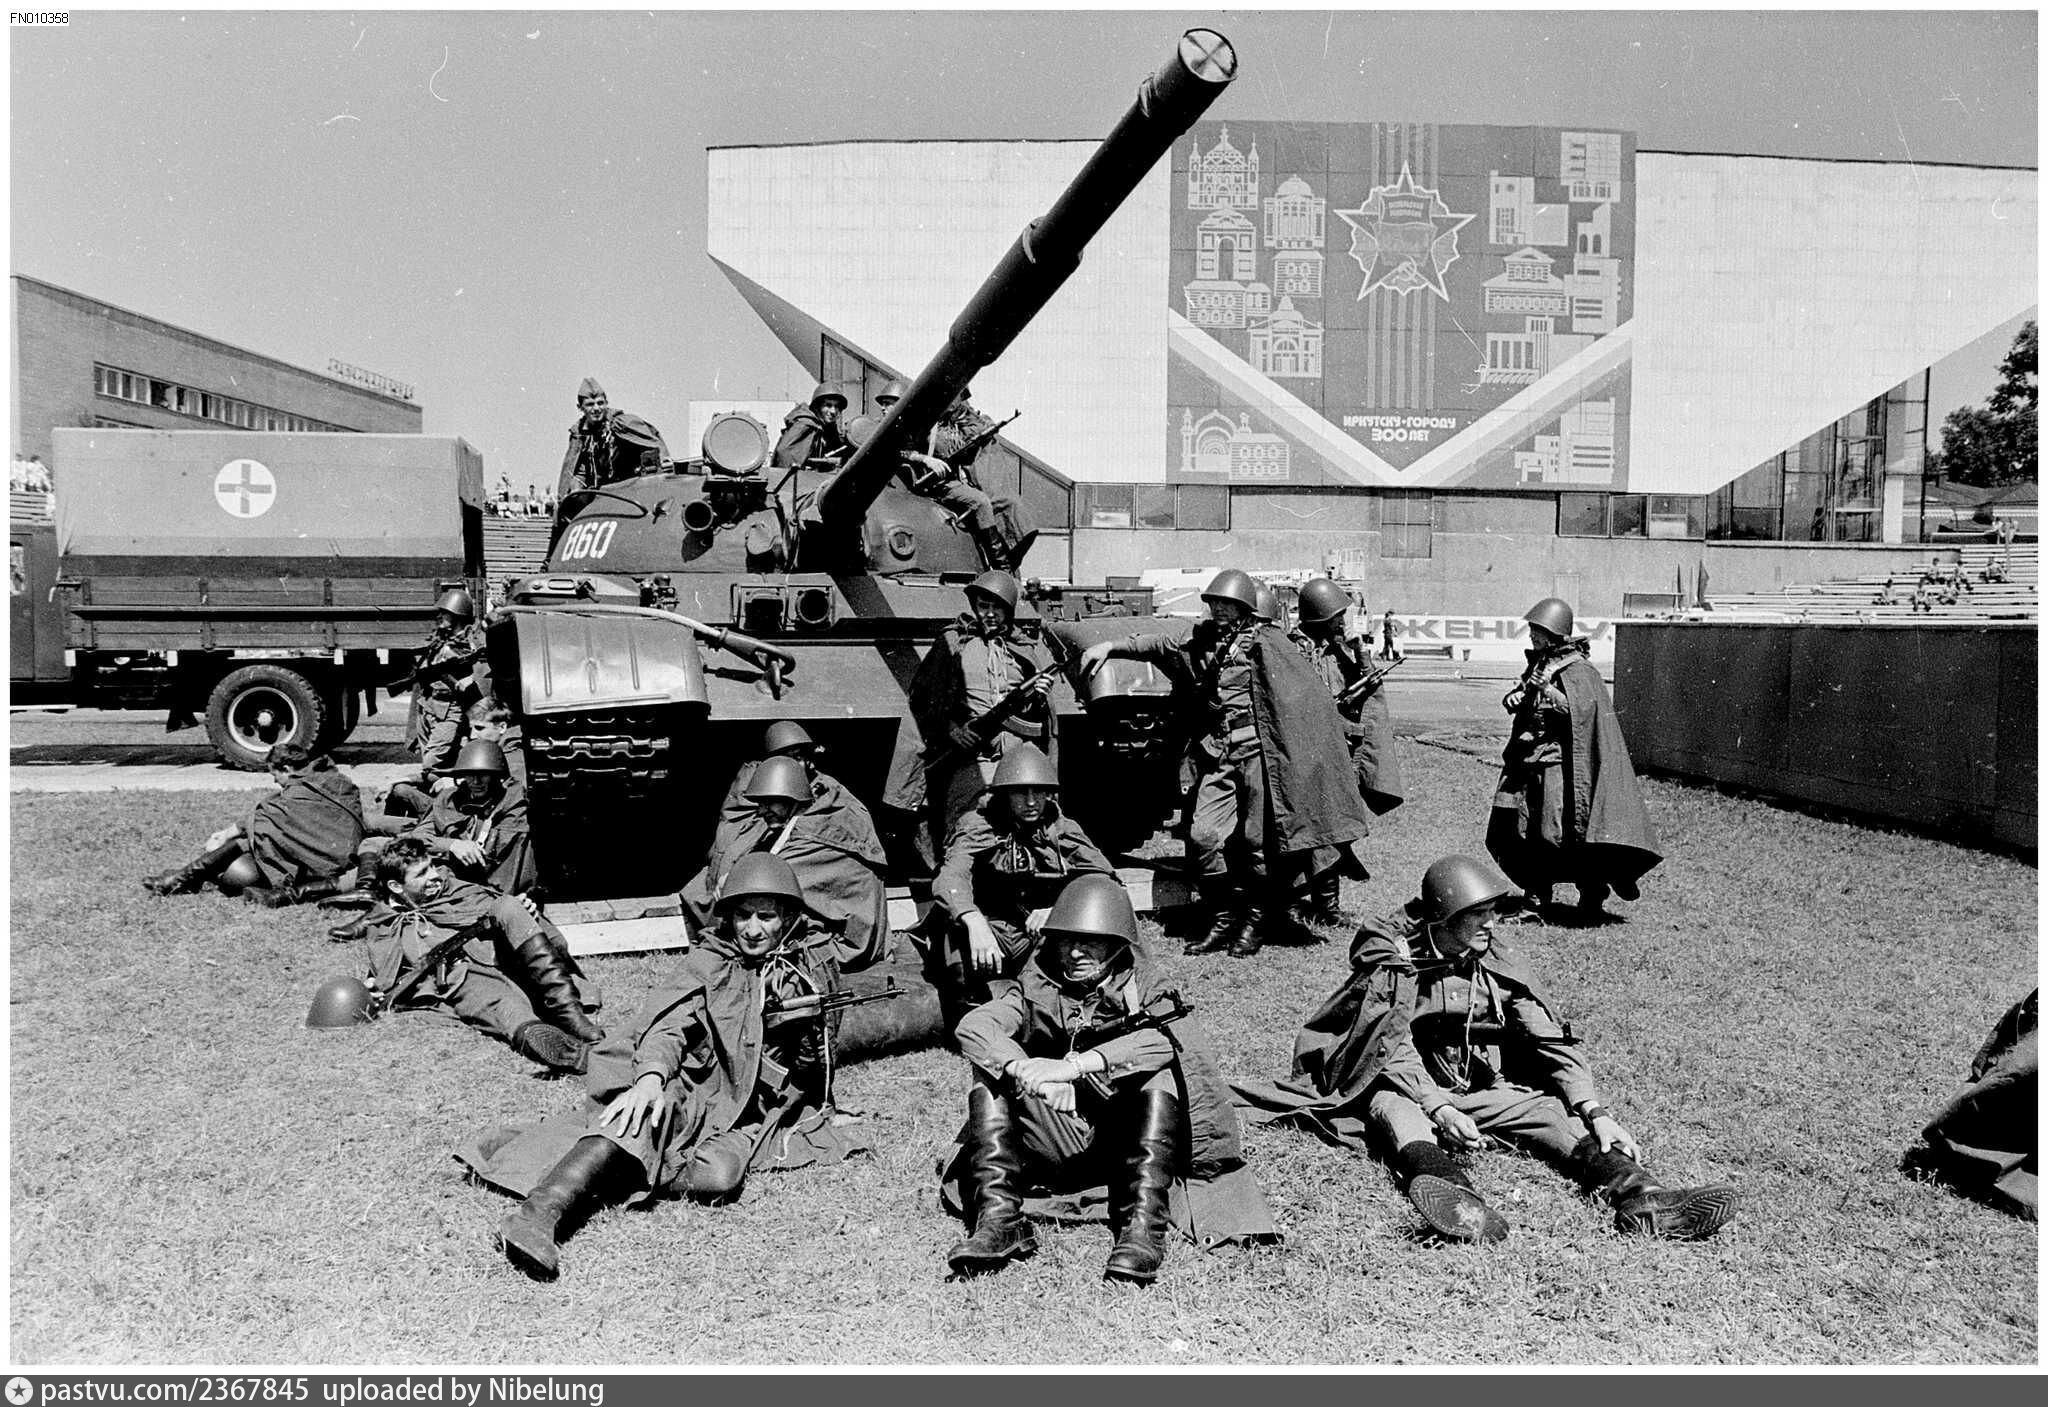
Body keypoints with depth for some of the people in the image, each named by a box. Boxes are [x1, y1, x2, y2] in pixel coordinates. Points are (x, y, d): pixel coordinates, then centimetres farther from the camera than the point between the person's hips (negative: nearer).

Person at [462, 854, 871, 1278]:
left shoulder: (814, 969, 11)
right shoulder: (710, 960, 7)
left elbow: (819, 1072, 20)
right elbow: (669, 1023, -10)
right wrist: (651, 1076, -30)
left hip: (749, 1116, 1)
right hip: (688, 1090, -1)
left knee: (719, 1178, -32)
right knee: (648, 1115, -36)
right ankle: (539, 1213, -47)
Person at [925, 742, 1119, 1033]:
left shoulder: (1061, 829, 4)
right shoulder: (979, 826, -6)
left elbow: (1105, 878, -7)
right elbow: (949, 878, -25)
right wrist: (975, 924, -45)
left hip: (1043, 941, 3)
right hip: (991, 932, -3)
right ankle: (968, 1006, -25)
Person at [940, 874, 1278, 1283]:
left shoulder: (1138, 989, 1)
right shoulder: (1037, 989, 6)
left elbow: (1164, 1034, -24)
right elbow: (972, 1026, -12)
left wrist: (1074, 1066, -35)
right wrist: (1022, 1068, -33)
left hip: (1122, 1141, -2)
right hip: (1055, 1141, 2)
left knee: (1159, 1076, -27)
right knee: (991, 1079, -16)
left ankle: (1142, 1224, -36)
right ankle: (996, 1219, -29)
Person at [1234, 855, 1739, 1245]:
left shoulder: (1495, 968, 4)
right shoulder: (1391, 961, -9)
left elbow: (1551, 1042, -1)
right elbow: (1392, 1051, -18)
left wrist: (1597, 1113, -14)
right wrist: (1438, 1109, -34)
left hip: (1474, 1093, 5)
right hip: (1408, 1091, -4)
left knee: (1545, 1106, -20)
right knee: (1390, 1102, -36)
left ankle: (1636, 1192, -41)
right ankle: (1451, 1190, -66)